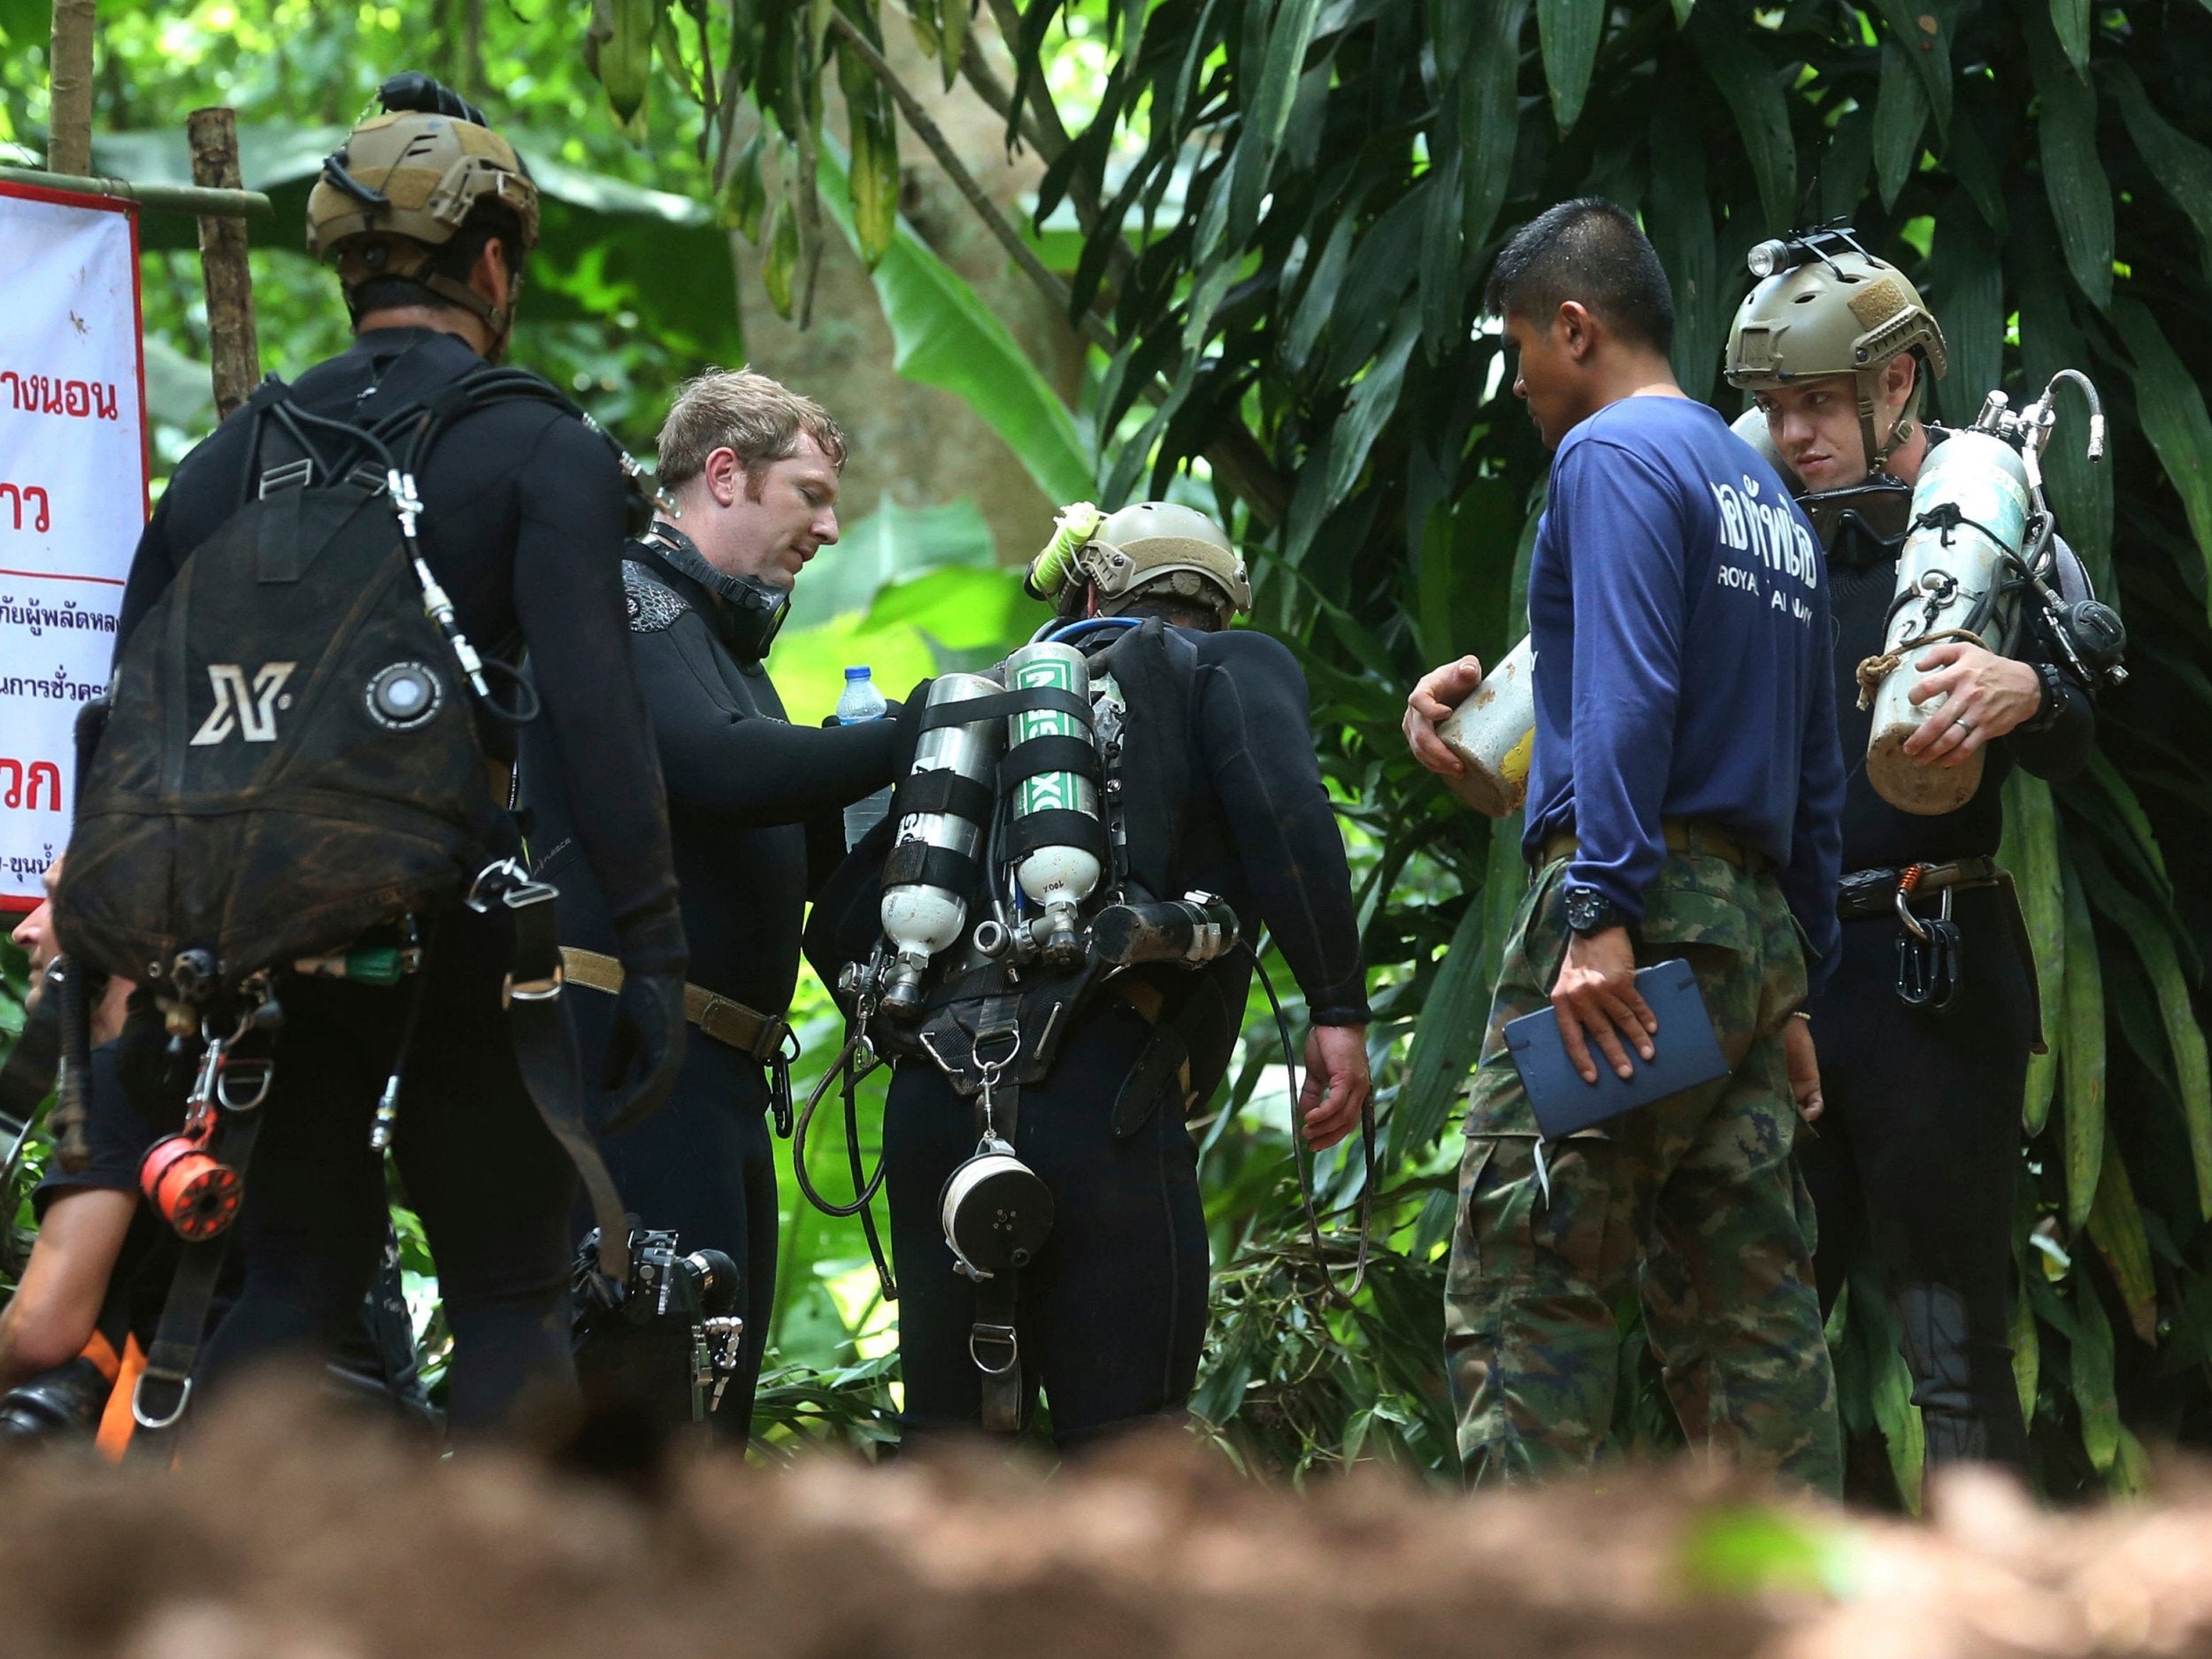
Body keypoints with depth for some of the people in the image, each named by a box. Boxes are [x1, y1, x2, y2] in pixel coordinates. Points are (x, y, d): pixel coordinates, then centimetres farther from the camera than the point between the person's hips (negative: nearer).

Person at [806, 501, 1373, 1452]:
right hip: (1099, 1087, -5)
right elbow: (1283, 813, -9)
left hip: (932, 1104, 5)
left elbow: (840, 923, 24)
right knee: (1123, 1447, -4)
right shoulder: (1228, 668, 14)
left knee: (949, 1435, 11)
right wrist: (1338, 1010, -9)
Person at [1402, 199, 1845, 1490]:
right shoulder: (1769, 494, 23)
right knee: (1750, 1302, 6)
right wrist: (1797, 982, 24)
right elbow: (1817, 769, 23)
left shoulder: (1615, 455, -3)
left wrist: (1604, 914, -23)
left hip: (1638, 902, -8)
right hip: (1756, 924, 9)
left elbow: (1626, 698, -17)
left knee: (1525, 1286, -10)